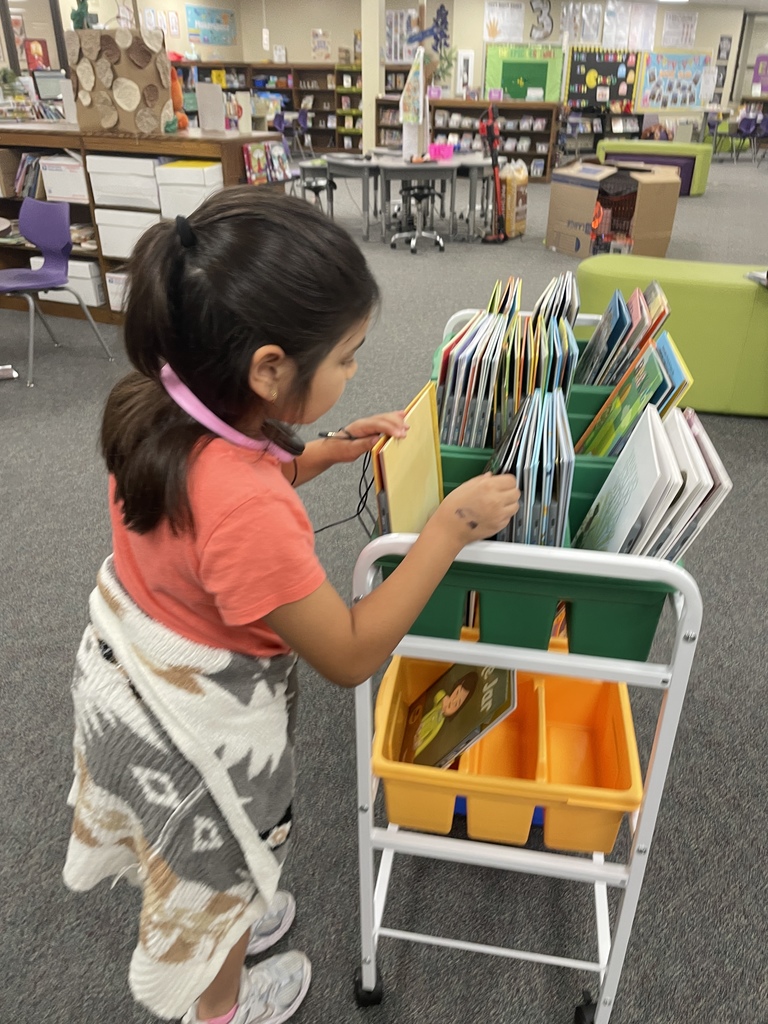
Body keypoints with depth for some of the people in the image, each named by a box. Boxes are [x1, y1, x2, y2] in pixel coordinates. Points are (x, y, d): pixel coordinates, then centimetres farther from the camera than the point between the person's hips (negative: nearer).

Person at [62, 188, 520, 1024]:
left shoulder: (160, 404, -16)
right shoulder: (246, 514, -42)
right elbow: (350, 656, -29)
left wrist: (327, 451, -4)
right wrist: (451, 526, -27)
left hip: (126, 675, 7)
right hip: (195, 727, -7)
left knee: (190, 857, 34)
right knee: (217, 875, 26)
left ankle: (227, 923, 65)